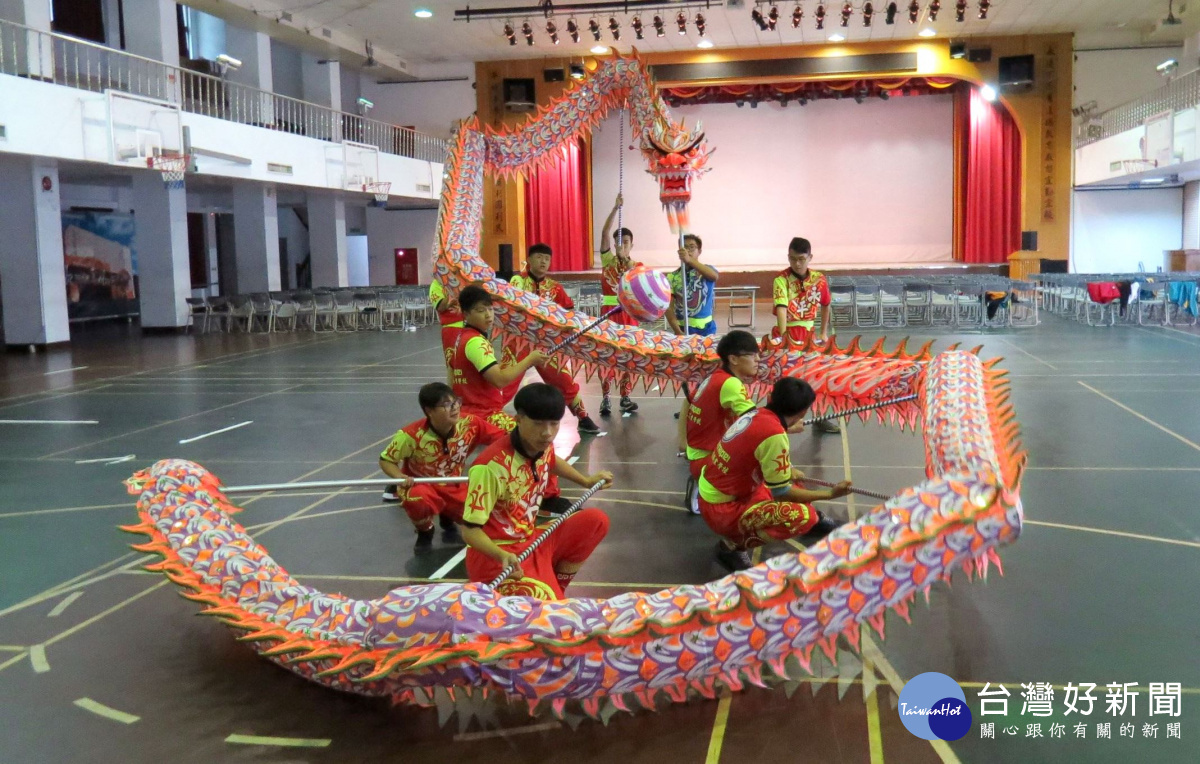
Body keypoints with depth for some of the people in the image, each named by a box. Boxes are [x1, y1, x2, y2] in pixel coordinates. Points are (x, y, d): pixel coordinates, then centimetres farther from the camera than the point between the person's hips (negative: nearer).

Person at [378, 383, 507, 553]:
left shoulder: (470, 424, -20)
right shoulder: (412, 435, -26)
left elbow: (502, 438, -15)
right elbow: (385, 460, -14)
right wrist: (400, 477, -34)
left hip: (453, 487, 4)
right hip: (420, 485, -4)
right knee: (419, 500, -40)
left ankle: (447, 519, 21)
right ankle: (425, 533, -2)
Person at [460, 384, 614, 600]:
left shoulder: (543, 447, -3)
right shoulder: (491, 466, -28)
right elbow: (470, 529, -25)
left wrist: (586, 481, 27)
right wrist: (503, 555, -40)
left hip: (531, 541, 9)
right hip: (495, 555, -8)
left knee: (595, 521, -3)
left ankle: (556, 588, 5)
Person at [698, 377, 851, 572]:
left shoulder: (756, 414, -2)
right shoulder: (774, 435, -25)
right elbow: (781, 493, -18)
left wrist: (787, 470, 28)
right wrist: (830, 494, -8)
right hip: (723, 509, -10)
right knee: (802, 516, -22)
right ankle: (732, 545, -8)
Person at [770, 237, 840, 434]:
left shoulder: (819, 279, -2)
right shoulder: (782, 279, -17)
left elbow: (825, 305, 14)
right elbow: (781, 307, -31)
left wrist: (823, 333, 11)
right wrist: (783, 336, -43)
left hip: (808, 334, 5)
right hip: (788, 334, -5)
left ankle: (821, 418, 28)